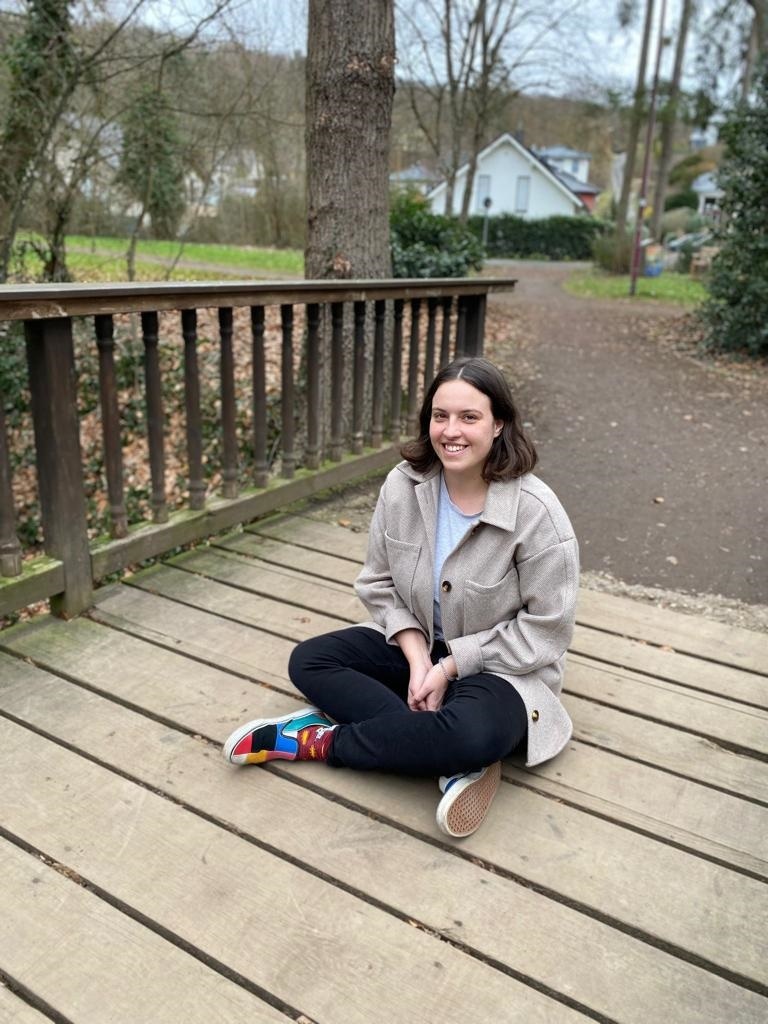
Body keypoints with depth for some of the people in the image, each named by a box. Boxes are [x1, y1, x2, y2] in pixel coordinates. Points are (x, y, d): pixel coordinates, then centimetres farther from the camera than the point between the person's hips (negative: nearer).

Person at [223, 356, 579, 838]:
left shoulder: (536, 512, -24)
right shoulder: (403, 486, -13)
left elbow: (545, 630, -18)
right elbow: (380, 584, -2)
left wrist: (450, 666, -19)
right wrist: (418, 658, -16)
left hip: (501, 667, -5)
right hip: (417, 645, 5)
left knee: (474, 732, -36)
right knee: (309, 660, -11)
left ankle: (322, 741, -12)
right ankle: (456, 763, -20)